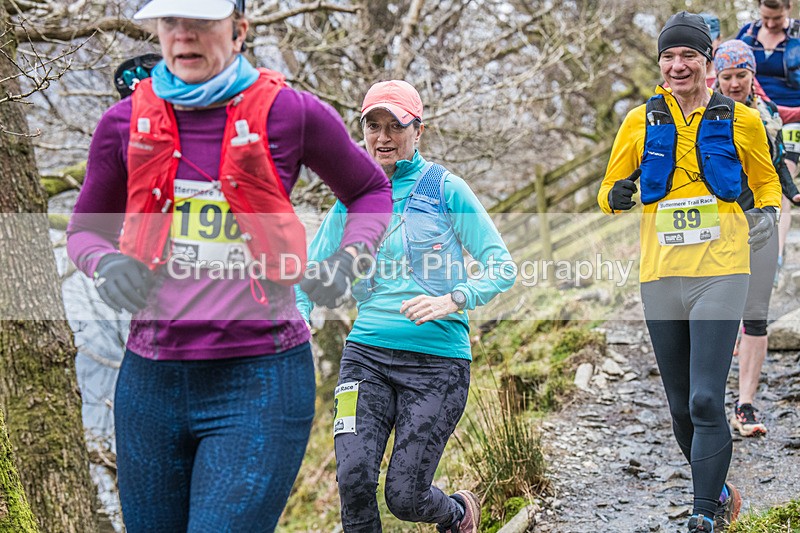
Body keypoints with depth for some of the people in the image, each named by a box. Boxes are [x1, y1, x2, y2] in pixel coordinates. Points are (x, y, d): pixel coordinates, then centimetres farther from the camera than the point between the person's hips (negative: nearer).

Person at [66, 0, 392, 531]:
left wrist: (346, 261, -5)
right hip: (151, 381, 4)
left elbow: (371, 190, 14)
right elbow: (85, 228, 18)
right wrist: (105, 263, -5)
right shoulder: (127, 122, 5)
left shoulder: (291, 113, -3)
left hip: (260, 383, -4)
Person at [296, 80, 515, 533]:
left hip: (437, 358, -3)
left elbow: (502, 266, -2)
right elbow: (312, 272, 14)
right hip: (367, 354, 3)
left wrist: (453, 299, -19)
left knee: (405, 496, -3)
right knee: (353, 478, -15)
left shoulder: (445, 189, -1)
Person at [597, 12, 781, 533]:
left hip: (720, 274, -3)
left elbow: (766, 180, 17)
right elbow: (609, 191, 13)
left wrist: (768, 212, -4)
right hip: (660, 276, 3)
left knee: (706, 401, -13)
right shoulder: (641, 121, 6)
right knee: (681, 405, 11)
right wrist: (616, 196, -10)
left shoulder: (740, 120, 3)